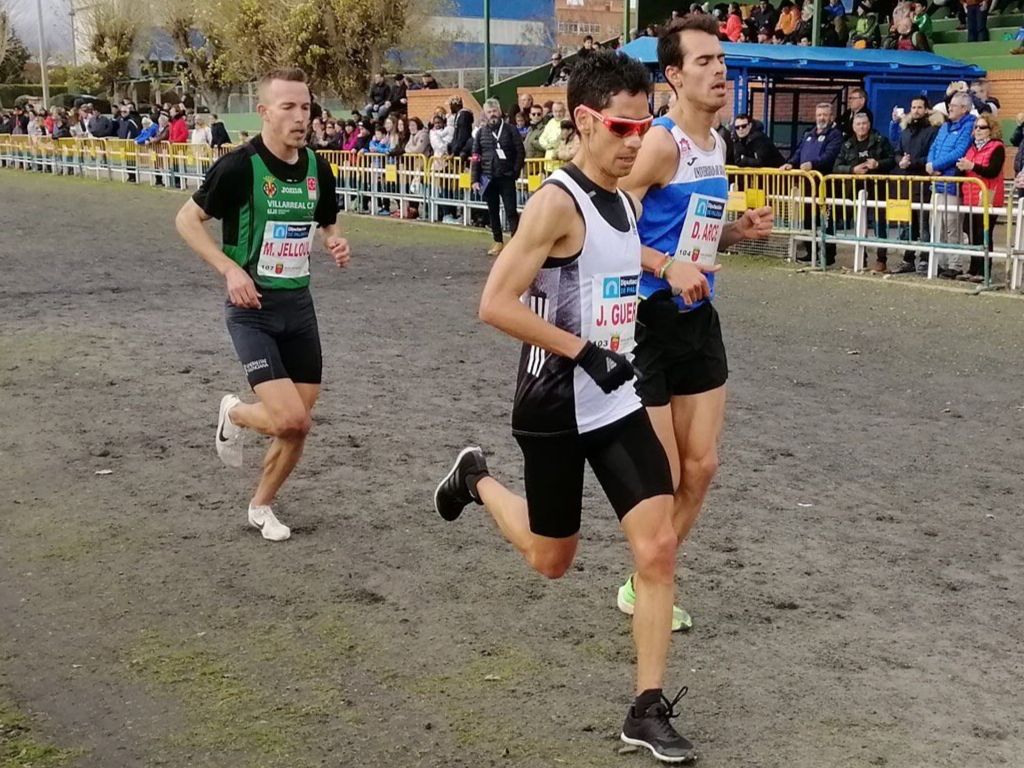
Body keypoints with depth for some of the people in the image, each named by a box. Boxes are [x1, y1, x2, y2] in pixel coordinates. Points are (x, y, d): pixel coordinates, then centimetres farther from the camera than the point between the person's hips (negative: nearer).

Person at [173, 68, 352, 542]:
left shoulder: (317, 167, 3)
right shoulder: (240, 166, -15)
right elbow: (186, 220, -6)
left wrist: (336, 242, -4)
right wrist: (231, 269, -17)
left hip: (299, 305, 6)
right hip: (253, 308, -6)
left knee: (298, 425, 7)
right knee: (288, 420, -17)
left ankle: (261, 506, 30)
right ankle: (234, 414, 18)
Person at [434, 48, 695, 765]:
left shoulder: (627, 202, 6)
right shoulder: (557, 201, -19)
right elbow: (496, 304, -24)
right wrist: (583, 351, -23)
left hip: (618, 402, 6)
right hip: (557, 408, -6)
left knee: (659, 549, -4)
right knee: (551, 559, 12)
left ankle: (649, 710, 6)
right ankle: (477, 478, 40)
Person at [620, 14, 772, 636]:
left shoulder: (716, 144, 10)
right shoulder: (660, 143, -17)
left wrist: (740, 230, 4)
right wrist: (666, 267, -31)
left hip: (699, 319, 9)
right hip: (650, 321, -9)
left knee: (701, 467, 12)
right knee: (662, 478, -1)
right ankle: (641, 588, 22)